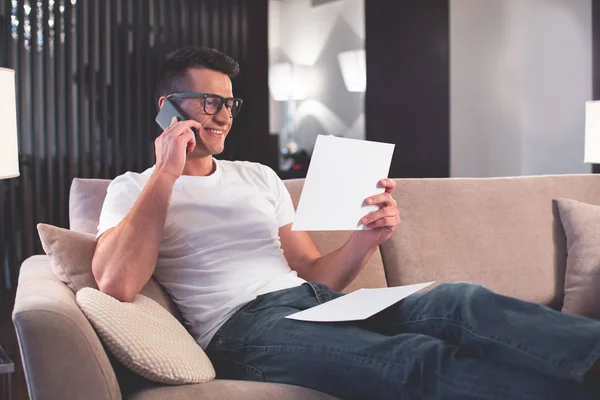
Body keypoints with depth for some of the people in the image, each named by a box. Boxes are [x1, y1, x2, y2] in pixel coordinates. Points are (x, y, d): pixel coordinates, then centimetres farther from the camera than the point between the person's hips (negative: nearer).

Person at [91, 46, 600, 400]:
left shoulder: (258, 177, 26)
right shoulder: (133, 189, 12)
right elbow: (118, 284, -9)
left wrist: (368, 238, 2)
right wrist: (165, 173, -5)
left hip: (318, 302, 6)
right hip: (243, 324, -5)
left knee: (462, 300, -25)